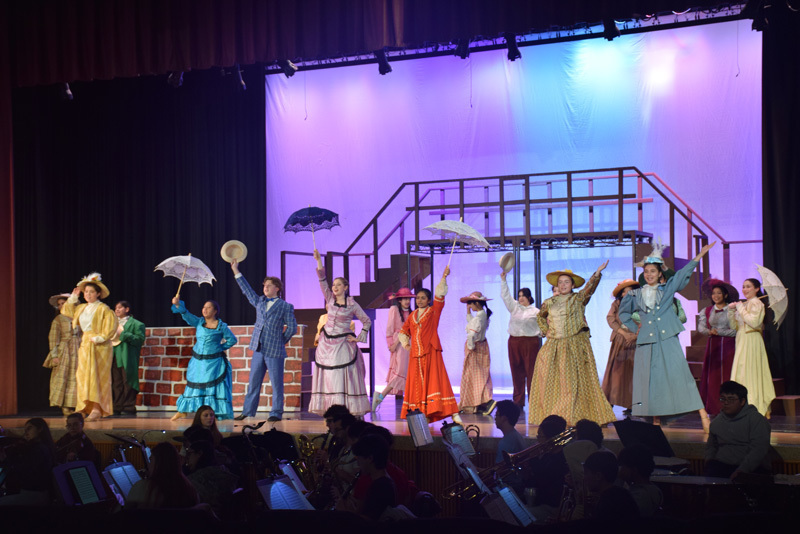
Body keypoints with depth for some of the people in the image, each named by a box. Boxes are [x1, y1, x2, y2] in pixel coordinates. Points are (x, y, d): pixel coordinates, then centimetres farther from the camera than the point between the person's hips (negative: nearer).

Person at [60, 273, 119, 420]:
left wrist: (99, 338, -18)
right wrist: (73, 297, 18)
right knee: (83, 376, 4)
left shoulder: (104, 309, -7)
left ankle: (97, 409, -13)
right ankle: (86, 408, 7)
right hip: (85, 346, 7)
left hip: (99, 347, -7)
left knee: (96, 377, -11)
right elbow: (66, 310, 29)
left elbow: (111, 326, -14)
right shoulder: (81, 308, 14)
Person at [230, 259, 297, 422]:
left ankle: (276, 413, 6)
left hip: (274, 351, -5)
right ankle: (248, 412, 13)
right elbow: (246, 290, 21)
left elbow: (292, 327, 1)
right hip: (259, 349, 5)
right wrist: (236, 271, 20)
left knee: (276, 384, -1)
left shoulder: (285, 306, 0)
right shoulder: (259, 302, 15)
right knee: (253, 382, 8)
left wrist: (282, 341, 4)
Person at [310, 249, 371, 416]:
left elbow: (367, 321, 5)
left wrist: (359, 338, -5)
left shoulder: (352, 304, -2)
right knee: (327, 377, 1)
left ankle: (346, 409, -6)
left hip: (343, 344, -4)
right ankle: (330, 410, 3)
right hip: (327, 343, 4)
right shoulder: (330, 299, 7)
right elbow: (322, 282, -3)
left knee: (344, 377, -7)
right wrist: (318, 261, -12)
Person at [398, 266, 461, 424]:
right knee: (417, 384, 3)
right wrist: (406, 344, 9)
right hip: (415, 354, 5)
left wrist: (444, 277, -15)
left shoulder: (434, 311, 4)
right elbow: (403, 331, 25)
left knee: (436, 381, -12)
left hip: (431, 352, -5)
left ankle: (453, 414, -14)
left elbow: (440, 295, -8)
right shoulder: (412, 315, 15)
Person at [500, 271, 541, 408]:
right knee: (517, 372, 5)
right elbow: (505, 295, 12)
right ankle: (518, 401, 11)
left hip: (530, 343, -4)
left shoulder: (535, 312, 3)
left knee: (531, 372, -6)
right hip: (514, 342, 4)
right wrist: (504, 280, 6)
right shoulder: (514, 307, 13)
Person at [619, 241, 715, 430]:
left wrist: (700, 254, -3)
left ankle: (703, 415, -15)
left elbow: (684, 272, 4)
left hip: (668, 340, -2)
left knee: (680, 375, -11)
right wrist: (634, 328, 16)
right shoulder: (636, 295, 12)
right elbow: (623, 313, 27)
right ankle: (656, 421, 8)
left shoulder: (668, 288, 9)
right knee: (651, 380, 1)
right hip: (646, 342, 2)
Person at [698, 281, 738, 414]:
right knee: (711, 376, -1)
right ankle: (712, 408, 4)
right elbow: (701, 326, 1)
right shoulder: (707, 310, 13)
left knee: (727, 375, -6)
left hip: (728, 346, -3)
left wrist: (718, 331, -12)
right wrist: (709, 331, -18)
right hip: (712, 347, 3)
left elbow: (735, 330, -7)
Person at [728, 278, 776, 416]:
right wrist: (731, 310, 2)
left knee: (749, 372, -9)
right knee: (742, 373, 8)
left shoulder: (756, 303, -7)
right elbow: (734, 326, 16)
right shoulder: (744, 304, 18)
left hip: (751, 341, -9)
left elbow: (753, 321, -21)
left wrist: (740, 308, -13)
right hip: (742, 341, 9)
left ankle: (753, 407, -6)